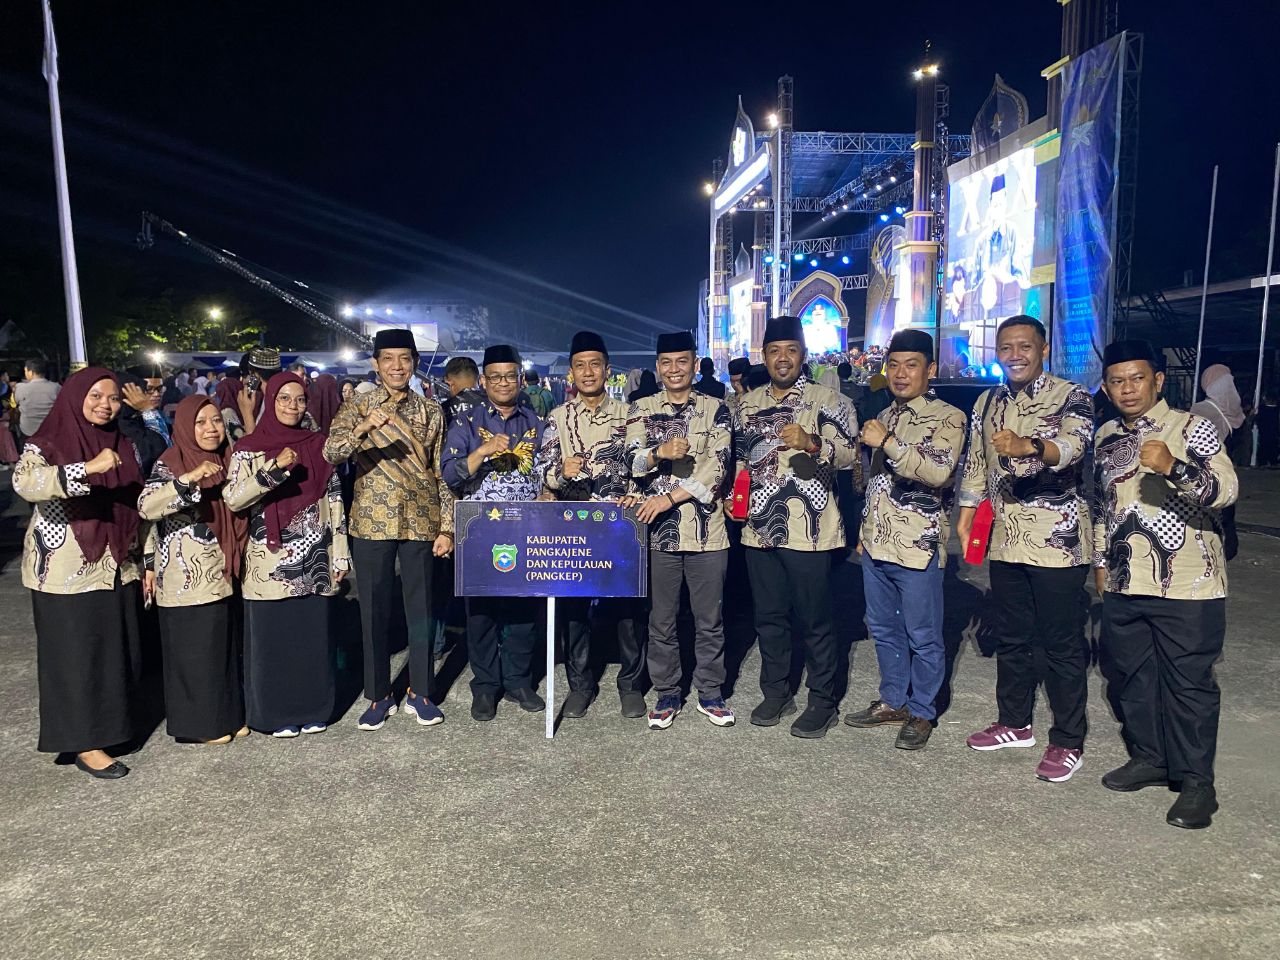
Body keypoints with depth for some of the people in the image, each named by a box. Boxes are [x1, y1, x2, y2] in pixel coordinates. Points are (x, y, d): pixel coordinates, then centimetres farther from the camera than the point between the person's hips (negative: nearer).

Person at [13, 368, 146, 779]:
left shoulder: (123, 447, 8)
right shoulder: (47, 445, -8)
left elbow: (139, 509, 12)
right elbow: (25, 483, -30)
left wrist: (147, 563, 11)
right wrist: (88, 468, -41)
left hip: (117, 570, 5)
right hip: (67, 572, -5)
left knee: (117, 650, 12)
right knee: (76, 654, 3)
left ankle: (112, 723, 31)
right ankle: (85, 744, 14)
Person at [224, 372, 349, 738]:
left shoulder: (318, 446, 7)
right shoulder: (248, 449, 0)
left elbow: (334, 501, 8)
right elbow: (233, 498, -13)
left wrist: (340, 554, 5)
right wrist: (275, 468, -25)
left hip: (313, 560, 2)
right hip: (269, 563, -2)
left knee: (314, 634, 7)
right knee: (273, 638, 4)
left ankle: (313, 709, 22)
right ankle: (277, 713, 19)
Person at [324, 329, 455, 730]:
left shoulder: (431, 411, 6)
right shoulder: (356, 407, 2)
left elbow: (443, 473, 7)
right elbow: (331, 453, -16)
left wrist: (446, 528, 1)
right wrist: (365, 427, -34)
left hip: (421, 524, 1)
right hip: (371, 524, -1)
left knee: (421, 610, 7)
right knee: (374, 612, 7)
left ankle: (420, 692, 22)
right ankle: (379, 695, 22)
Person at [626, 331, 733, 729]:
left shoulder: (715, 409, 4)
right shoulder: (641, 409, 8)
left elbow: (717, 468, -7)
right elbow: (632, 461, -4)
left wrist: (668, 498, -14)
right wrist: (660, 452, -26)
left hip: (707, 530, 0)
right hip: (658, 531, 1)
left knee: (709, 619, 9)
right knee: (661, 619, 9)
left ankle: (710, 693, 24)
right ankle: (667, 695, 23)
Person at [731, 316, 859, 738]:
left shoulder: (827, 400, -4)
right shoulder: (747, 403, 13)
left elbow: (850, 453, -12)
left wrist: (812, 444, -28)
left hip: (808, 529, -5)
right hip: (759, 528, 5)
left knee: (815, 620, 3)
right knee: (768, 616, 14)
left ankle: (822, 703, 17)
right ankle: (776, 693, 28)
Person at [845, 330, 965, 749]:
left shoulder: (948, 418, -8)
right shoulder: (885, 417, 14)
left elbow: (939, 472, -24)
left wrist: (888, 442, -26)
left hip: (919, 546, -7)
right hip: (877, 543, 7)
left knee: (923, 636, 5)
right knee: (883, 628, 16)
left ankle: (921, 712, 20)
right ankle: (893, 701, 31)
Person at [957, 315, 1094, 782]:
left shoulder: (1071, 398, -8)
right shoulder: (988, 402, 10)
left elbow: (1073, 444, -29)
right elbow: (976, 463, 18)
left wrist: (1028, 447, -47)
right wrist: (968, 510, 8)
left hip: (1057, 540, -6)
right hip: (1005, 539, 6)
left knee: (1062, 643, 3)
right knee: (1010, 636, 16)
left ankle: (1067, 741, 17)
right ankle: (1014, 723, 32)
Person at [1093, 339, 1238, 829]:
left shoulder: (1192, 428, -7)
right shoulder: (1105, 437, 10)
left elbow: (1226, 490, -20)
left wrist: (1173, 467, -37)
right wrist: (1101, 562, 18)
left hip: (1187, 587, -5)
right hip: (1124, 585, 6)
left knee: (1189, 682, 1)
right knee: (1135, 676, 14)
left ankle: (1196, 781, 14)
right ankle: (1149, 758, 30)